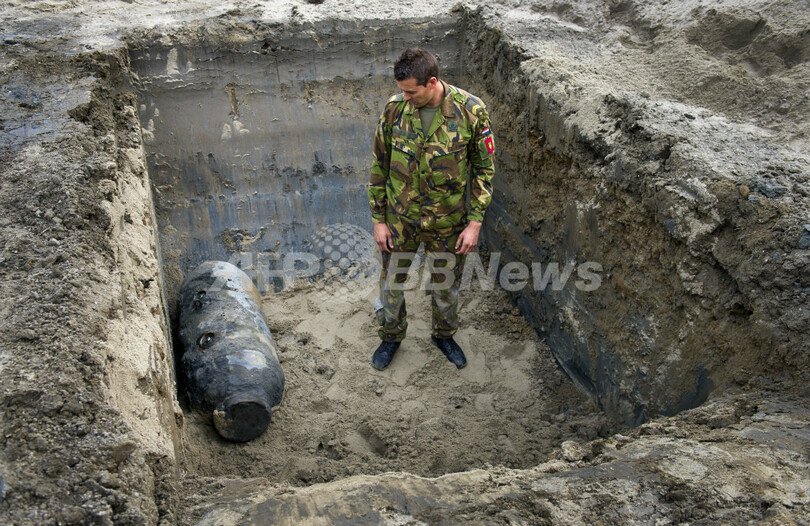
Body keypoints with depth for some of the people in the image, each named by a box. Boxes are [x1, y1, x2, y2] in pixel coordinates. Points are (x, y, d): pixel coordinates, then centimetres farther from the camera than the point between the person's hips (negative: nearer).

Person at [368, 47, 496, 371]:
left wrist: (474, 223, -10)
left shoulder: (471, 111, -17)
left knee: (446, 287, 18)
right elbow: (379, 166, -3)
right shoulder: (394, 108, -13)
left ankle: (444, 335, 46)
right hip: (400, 219, 1)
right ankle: (392, 336, 43)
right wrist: (378, 219, -2)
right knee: (391, 283, 16)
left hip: (448, 222, -1)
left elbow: (484, 168, -7)